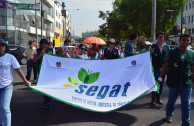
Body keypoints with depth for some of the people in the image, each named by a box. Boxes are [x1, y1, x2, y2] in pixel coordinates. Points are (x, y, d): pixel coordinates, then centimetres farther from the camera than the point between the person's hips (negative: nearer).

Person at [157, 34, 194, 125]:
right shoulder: (172, 52, -1)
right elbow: (165, 66, 1)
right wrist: (160, 77, -1)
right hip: (173, 83, -1)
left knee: (186, 105, 3)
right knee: (171, 101, 16)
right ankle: (169, 115, 41)